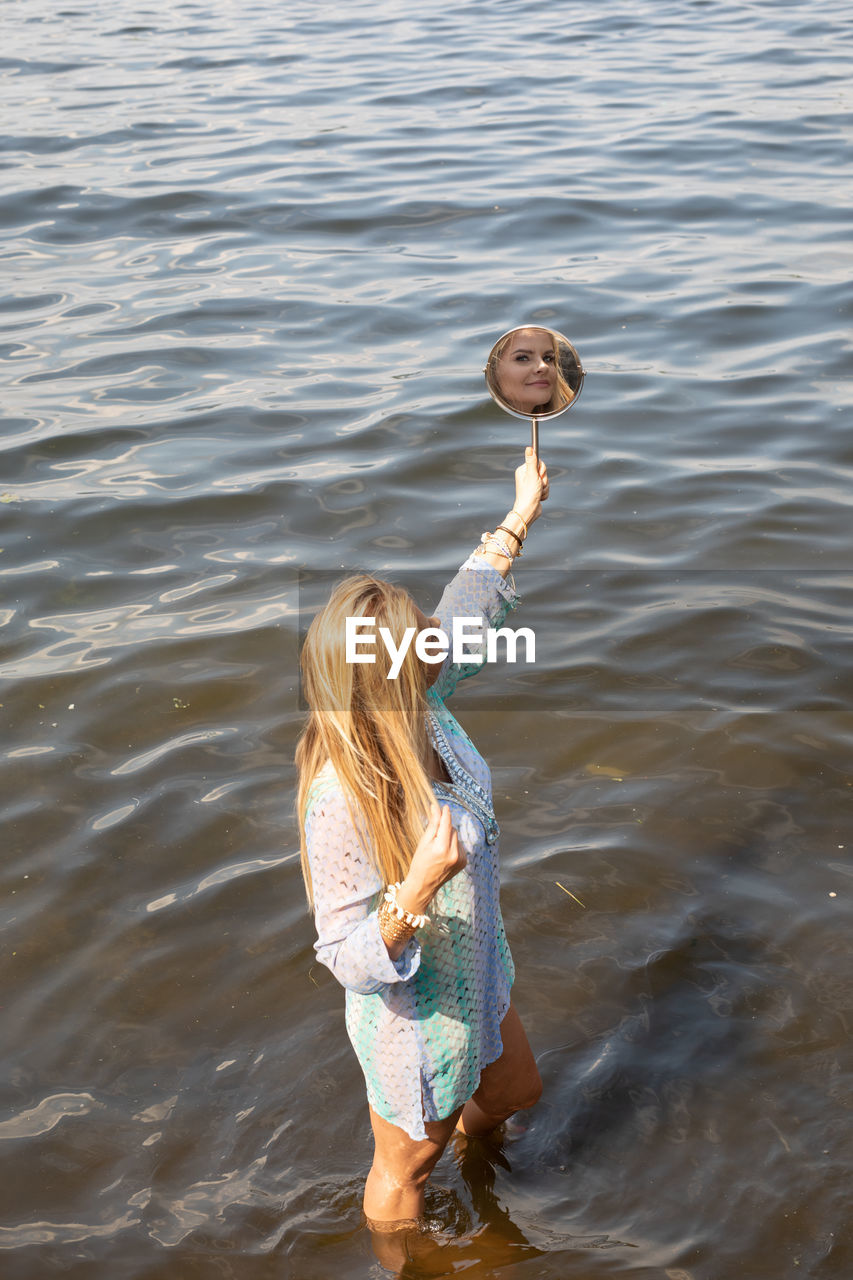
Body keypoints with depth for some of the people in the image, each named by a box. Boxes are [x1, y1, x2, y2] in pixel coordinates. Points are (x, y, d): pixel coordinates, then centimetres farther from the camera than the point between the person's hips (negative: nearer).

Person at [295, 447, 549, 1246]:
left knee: (514, 1092, 36)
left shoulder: (417, 709, -17)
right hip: (416, 1024, -8)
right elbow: (350, 960, -31)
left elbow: (466, 612, 4)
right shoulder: (341, 803, -39)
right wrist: (417, 889, -47)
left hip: (474, 984, 8)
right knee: (402, 1176, 23)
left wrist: (519, 517, 12)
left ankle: (469, 1136, 70)